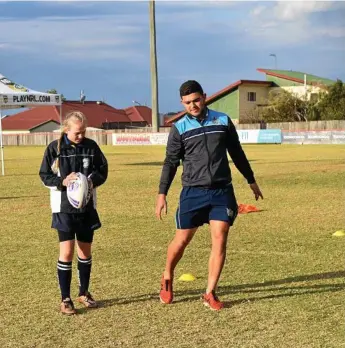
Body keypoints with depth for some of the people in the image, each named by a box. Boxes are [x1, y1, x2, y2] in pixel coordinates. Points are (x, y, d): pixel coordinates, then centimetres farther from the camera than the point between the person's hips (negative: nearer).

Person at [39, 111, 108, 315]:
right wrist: (62, 182, -20)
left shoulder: (91, 146, -2)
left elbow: (103, 170, 5)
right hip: (64, 207, -3)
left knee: (85, 251, 12)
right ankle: (65, 299, 3)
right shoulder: (55, 148, -8)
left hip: (87, 207, 3)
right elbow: (45, 175, -2)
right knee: (67, 252, -8)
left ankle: (84, 293, 30)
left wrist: (92, 180, -15)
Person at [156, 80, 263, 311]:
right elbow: (171, 162, 4)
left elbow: (237, 153, 15)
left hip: (222, 191, 1)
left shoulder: (223, 120, 5)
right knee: (182, 240, 4)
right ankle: (167, 280, 30)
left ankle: (210, 294, 4)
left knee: (220, 240, -6)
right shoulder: (180, 128, 1)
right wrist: (162, 194, -2)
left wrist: (251, 181, 21)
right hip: (193, 192, -1)